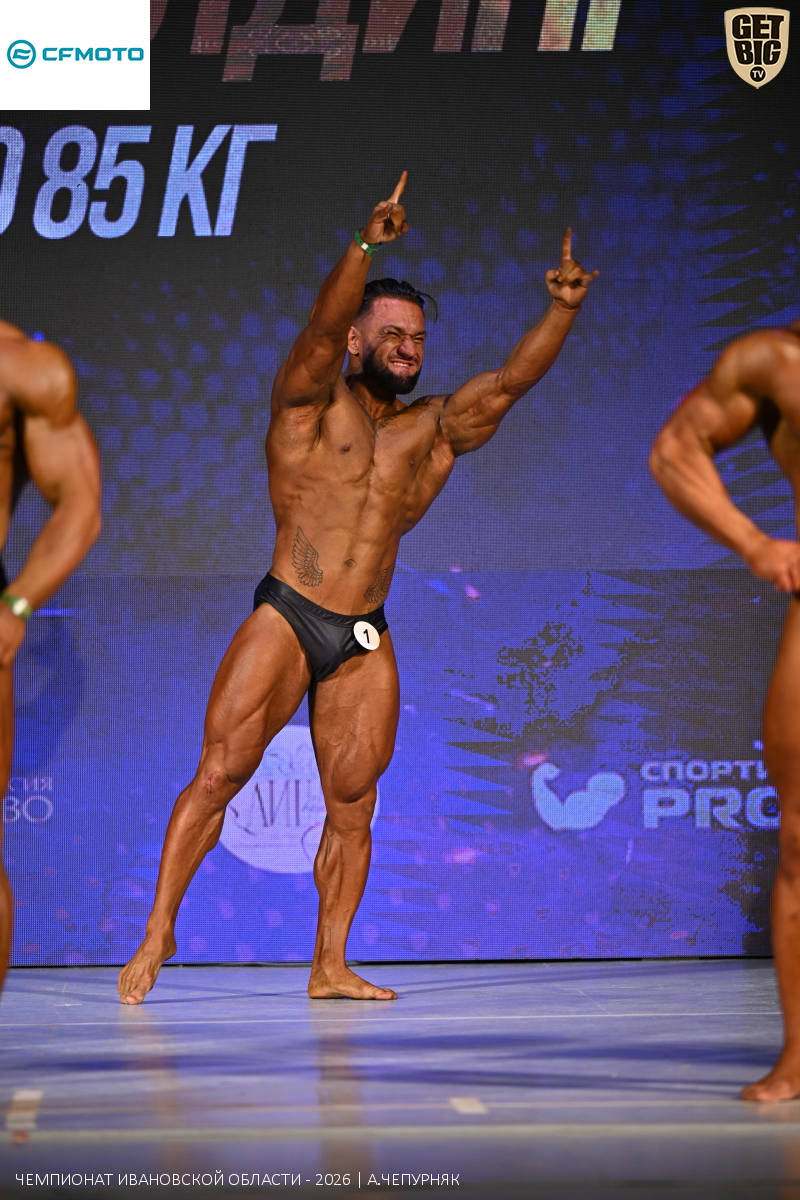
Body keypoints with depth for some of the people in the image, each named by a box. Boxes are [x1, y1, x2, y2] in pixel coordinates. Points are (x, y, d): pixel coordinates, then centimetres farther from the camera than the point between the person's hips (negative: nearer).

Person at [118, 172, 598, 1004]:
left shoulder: (434, 430, 14)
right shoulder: (313, 401, 2)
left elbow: (509, 382, 4)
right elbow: (321, 331, -16)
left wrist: (561, 313, -10)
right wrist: (365, 248, -30)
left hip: (365, 644, 4)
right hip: (285, 621, -4)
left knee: (353, 804, 3)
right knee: (218, 774, -6)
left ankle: (329, 966, 9)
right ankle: (159, 930, 3)